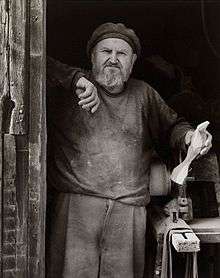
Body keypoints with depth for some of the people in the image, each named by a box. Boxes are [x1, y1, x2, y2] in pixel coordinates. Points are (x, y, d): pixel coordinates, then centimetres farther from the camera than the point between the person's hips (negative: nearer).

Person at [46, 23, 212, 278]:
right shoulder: (69, 89, 5)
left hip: (129, 210, 3)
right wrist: (77, 79, -17)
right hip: (75, 206, -2)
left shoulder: (143, 94, 16)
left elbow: (171, 127, 25)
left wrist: (188, 136, 3)